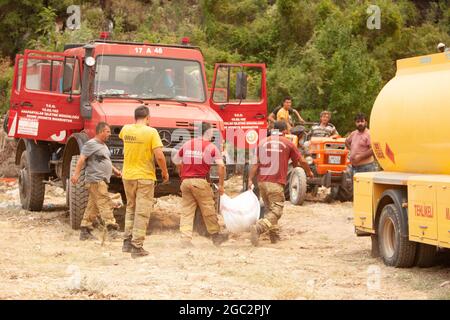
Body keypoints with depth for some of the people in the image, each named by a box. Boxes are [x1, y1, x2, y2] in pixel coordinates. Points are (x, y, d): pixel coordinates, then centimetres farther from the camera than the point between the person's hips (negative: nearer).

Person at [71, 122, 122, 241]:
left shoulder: (103, 145, 21)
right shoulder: (91, 144, -9)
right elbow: (81, 159, -16)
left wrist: (115, 170, 22)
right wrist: (76, 174, -25)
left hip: (102, 180, 10)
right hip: (95, 180, -10)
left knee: (93, 206, 10)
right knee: (106, 204, -15)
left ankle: (85, 231, 13)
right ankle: (111, 229, -20)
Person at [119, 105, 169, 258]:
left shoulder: (126, 129, 1)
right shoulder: (151, 132, -13)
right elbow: (159, 155, -18)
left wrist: (135, 124, 31)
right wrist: (165, 172, -4)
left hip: (128, 176, 5)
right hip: (145, 177, -5)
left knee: (130, 209, 20)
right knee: (142, 212, 1)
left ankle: (127, 241, 21)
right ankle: (137, 247, 1)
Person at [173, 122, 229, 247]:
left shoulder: (187, 144, 12)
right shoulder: (211, 147, -2)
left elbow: (176, 159, 22)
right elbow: (221, 166, -10)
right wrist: (221, 185, -3)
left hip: (185, 181, 4)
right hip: (200, 181, -4)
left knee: (187, 211, 5)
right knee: (208, 210, 8)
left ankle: (185, 239, 0)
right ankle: (215, 235, 20)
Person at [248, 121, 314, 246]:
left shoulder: (263, 142, 10)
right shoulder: (287, 143, 2)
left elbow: (255, 163, 3)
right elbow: (301, 161, 9)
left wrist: (250, 180, 3)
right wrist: (309, 172, 26)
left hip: (262, 181, 5)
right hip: (276, 183, -5)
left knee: (270, 209, 20)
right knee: (276, 211, -5)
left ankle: (274, 236, 21)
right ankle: (258, 228, -27)